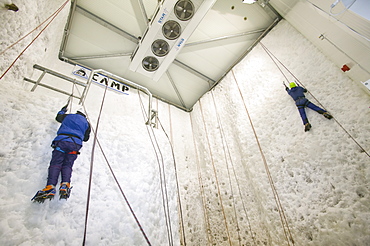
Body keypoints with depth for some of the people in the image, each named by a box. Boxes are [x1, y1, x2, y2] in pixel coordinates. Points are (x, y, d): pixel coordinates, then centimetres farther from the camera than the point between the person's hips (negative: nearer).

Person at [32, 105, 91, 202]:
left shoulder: (68, 116, 23)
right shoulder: (86, 123, 22)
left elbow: (58, 117, 44)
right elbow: (86, 138, 26)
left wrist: (63, 110, 62)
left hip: (62, 140, 0)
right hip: (75, 144, 1)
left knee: (55, 164, -7)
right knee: (67, 165, -1)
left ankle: (50, 187, -25)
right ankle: (65, 185, -25)